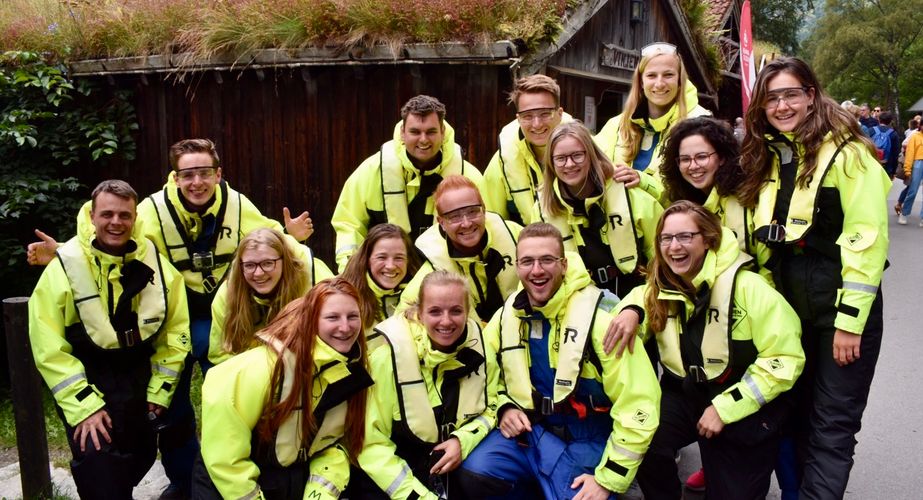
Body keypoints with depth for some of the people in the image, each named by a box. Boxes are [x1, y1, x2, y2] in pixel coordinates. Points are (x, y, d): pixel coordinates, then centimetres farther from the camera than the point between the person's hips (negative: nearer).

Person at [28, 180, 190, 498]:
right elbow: (49, 348, -14)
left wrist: (159, 391, 0)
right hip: (86, 383, -4)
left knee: (140, 462, 19)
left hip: (140, 381, 4)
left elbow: (176, 331, 4)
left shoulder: (156, 264, -4)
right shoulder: (65, 267, -13)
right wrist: (84, 406, -17)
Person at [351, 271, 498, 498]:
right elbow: (371, 441, -15)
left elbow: (490, 408, 6)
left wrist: (463, 440, -13)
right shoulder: (388, 354, -19)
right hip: (394, 469, -3)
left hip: (455, 465, 4)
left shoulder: (479, 347, -7)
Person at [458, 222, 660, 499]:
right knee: (475, 473, -20)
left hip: (586, 439, -3)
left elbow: (639, 403, -17)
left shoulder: (601, 315, -17)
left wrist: (609, 477, -14)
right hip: (526, 428, 4)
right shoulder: (506, 316, 1)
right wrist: (505, 408, -3)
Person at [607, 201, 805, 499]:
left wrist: (725, 407, -20)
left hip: (743, 410, -3)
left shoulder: (746, 286, -19)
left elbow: (785, 359, -18)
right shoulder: (662, 287, -3)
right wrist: (631, 310, -9)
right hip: (684, 395, 3)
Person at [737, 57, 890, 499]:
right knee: (797, 413, 16)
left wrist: (850, 319, -19)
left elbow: (866, 239, -17)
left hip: (840, 306, -6)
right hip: (787, 304, 7)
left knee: (832, 424, 1)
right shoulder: (767, 156, 8)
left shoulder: (846, 151, -12)